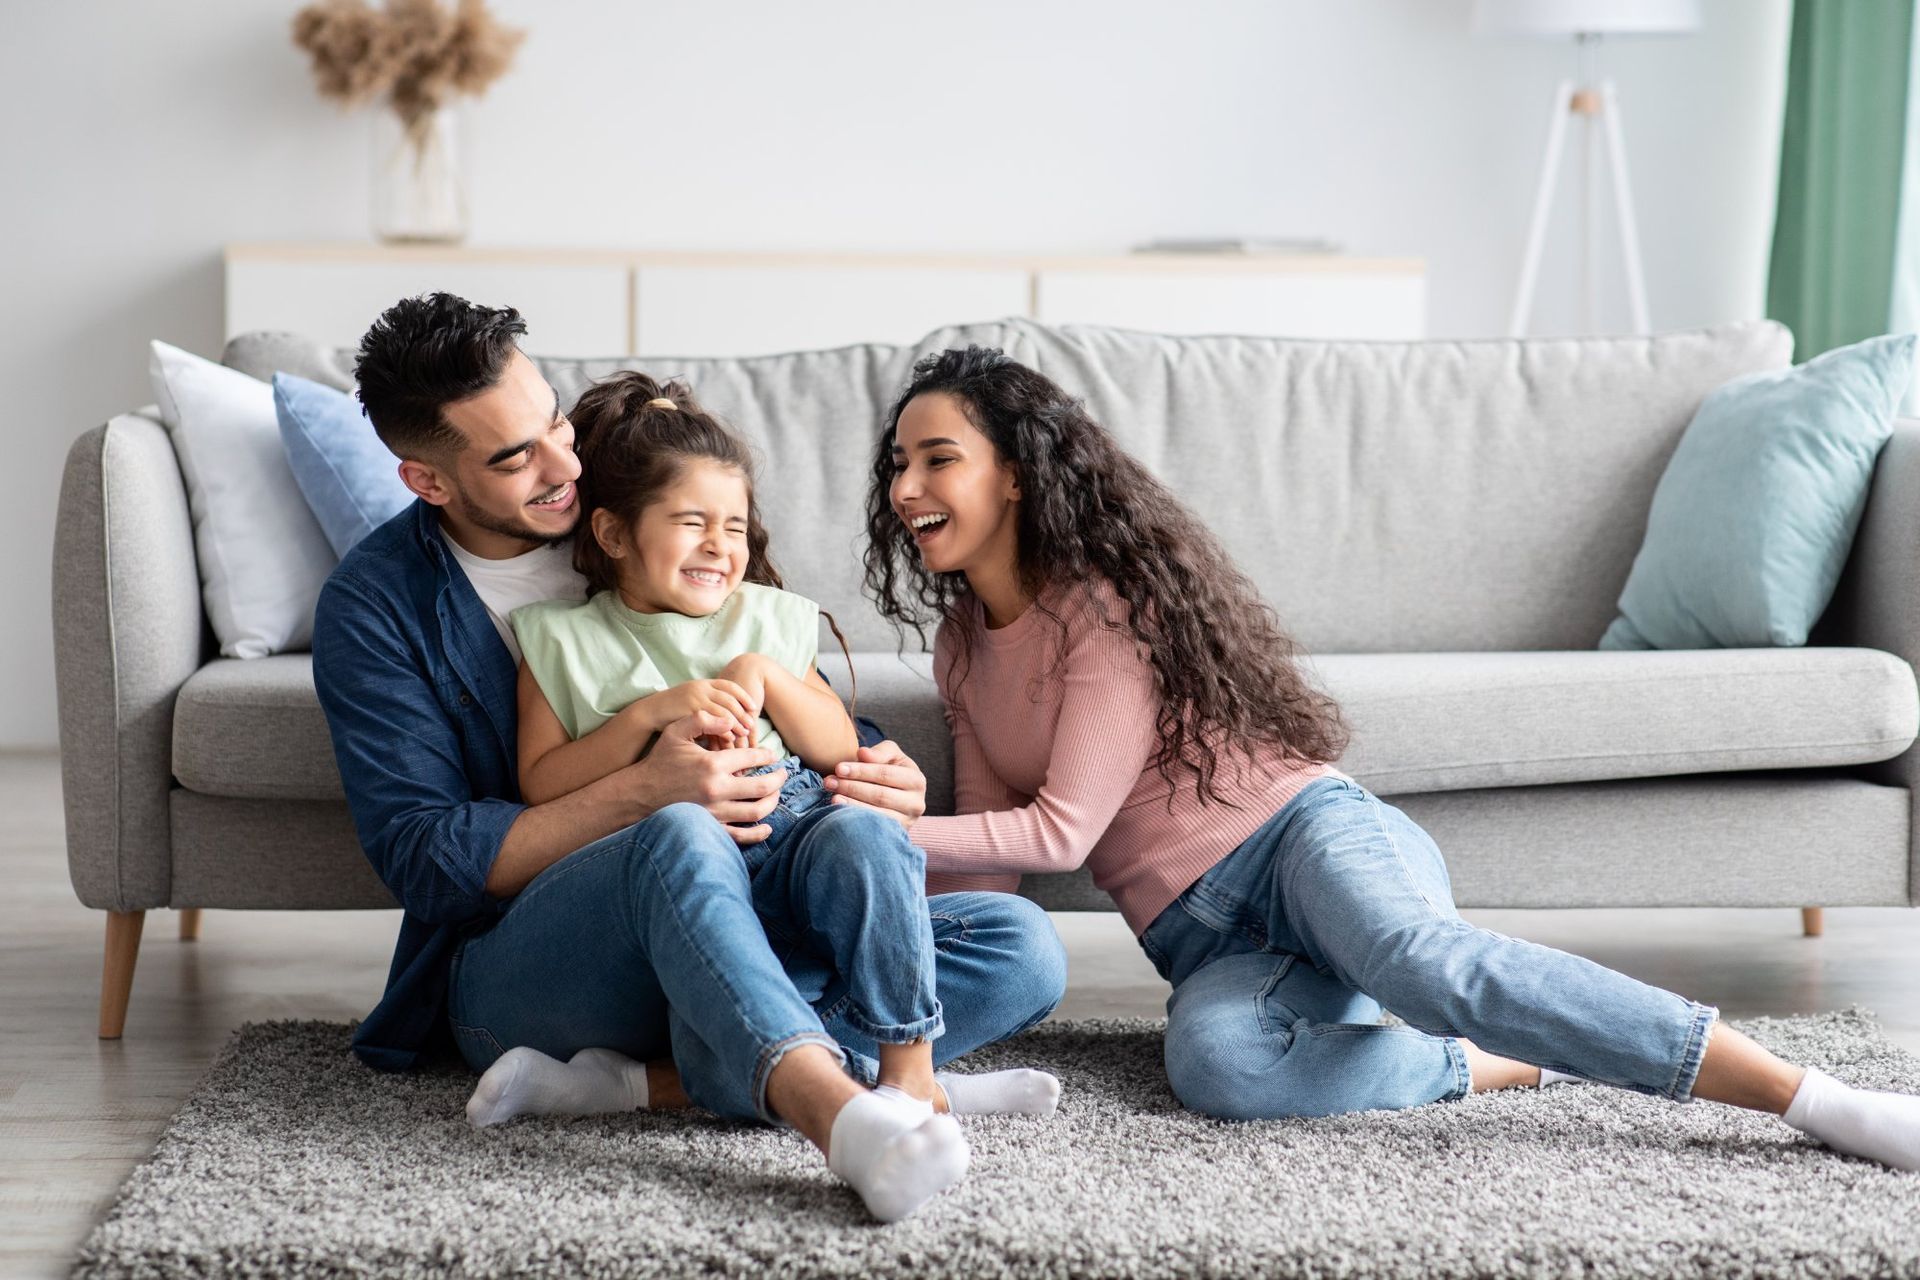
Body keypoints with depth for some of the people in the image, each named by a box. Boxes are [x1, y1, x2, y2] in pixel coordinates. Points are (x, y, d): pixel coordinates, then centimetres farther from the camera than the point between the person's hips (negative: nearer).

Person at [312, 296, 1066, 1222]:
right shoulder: (374, 606, -1)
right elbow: (422, 859, -9)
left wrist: (880, 774, -8)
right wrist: (644, 793, -21)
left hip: (724, 943, 5)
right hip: (511, 965, -5)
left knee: (1020, 950, -17)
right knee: (678, 839, -37)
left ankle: (653, 1081, -31)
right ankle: (836, 1111, -60)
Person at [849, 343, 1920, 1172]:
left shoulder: (1107, 595, -4)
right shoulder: (963, 646, 19)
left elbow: (1061, 830, -9)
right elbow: (991, 852, 20)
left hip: (1303, 833, -4)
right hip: (1207, 938, 5)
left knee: (1414, 956, -40)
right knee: (1214, 1059, -36)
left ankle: (1820, 1099, -42)